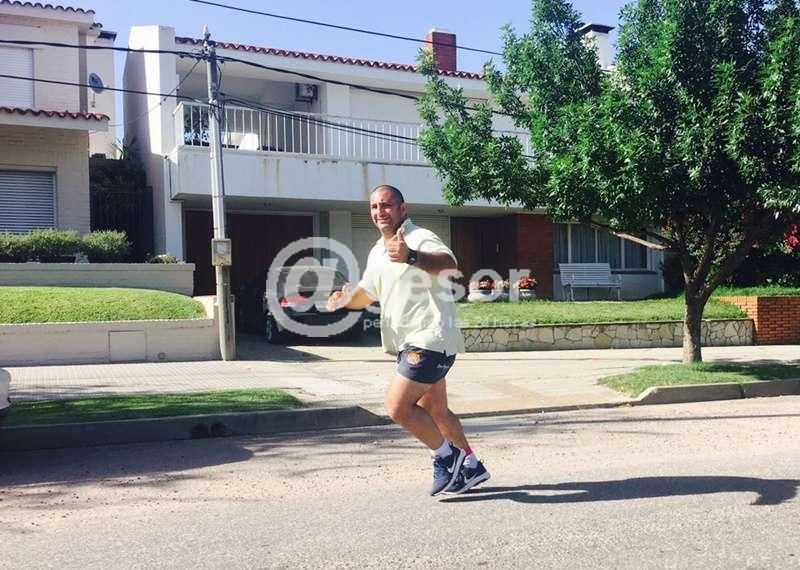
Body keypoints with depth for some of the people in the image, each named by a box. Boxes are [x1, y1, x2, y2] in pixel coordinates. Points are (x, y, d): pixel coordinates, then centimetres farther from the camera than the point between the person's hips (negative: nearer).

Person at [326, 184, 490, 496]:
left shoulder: (419, 238, -14)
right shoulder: (377, 252, 15)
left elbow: (449, 264, -34)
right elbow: (366, 294, 26)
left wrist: (411, 257, -54)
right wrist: (346, 299, 2)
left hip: (430, 338, -10)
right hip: (410, 342, 10)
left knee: (397, 405, -14)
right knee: (435, 411, 17)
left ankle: (446, 456, 4)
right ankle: (470, 467, 30)